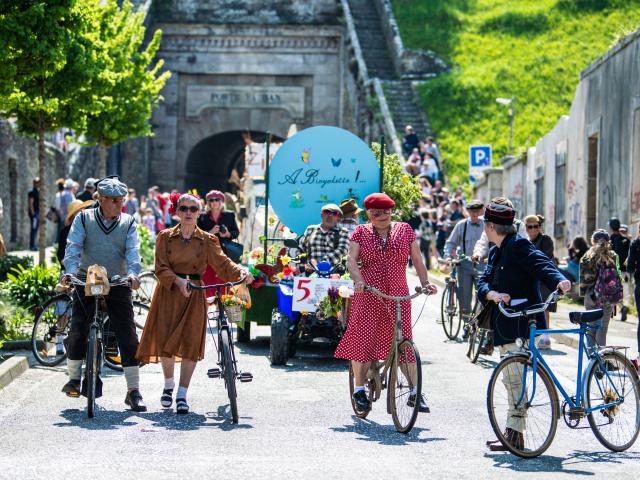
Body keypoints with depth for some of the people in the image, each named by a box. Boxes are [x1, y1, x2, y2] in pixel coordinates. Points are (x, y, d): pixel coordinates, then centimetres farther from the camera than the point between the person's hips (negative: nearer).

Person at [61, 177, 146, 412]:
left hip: (118, 285, 0)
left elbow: (133, 252, -8)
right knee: (77, 332, -3)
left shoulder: (128, 223, 4)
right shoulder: (84, 219, 2)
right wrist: (69, 271, -26)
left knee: (128, 335, -6)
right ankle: (74, 378, 18)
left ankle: (133, 390, -3)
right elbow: (73, 247, -8)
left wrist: (133, 274, -27)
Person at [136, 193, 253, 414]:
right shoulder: (165, 237, 5)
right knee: (165, 341, -2)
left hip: (194, 295, 0)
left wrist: (240, 271, -27)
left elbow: (222, 263, -6)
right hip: (168, 293, 0)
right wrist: (178, 281, -23)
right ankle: (169, 384, 25)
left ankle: (182, 395, 0)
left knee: (191, 344, -7)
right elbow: (161, 268, -4)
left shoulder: (207, 240, 5)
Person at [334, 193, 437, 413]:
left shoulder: (405, 230, 10)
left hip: (398, 296, 1)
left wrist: (425, 283, -3)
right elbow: (352, 260, -5)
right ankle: (359, 390, 11)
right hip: (368, 295, -1)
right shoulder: (361, 233, 6)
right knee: (363, 340, -2)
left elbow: (417, 260, 10)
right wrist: (358, 280, -23)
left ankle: (415, 392, 3)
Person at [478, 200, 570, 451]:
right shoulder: (496, 252, 18)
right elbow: (484, 282, 8)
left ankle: (515, 435, -8)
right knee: (512, 379, 14)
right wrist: (493, 294, -15)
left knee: (514, 378, -10)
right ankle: (512, 431, 21)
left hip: (521, 324, -10)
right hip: (505, 325, 10)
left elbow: (541, 264, -24)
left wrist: (558, 280, -45)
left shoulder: (519, 246, -10)